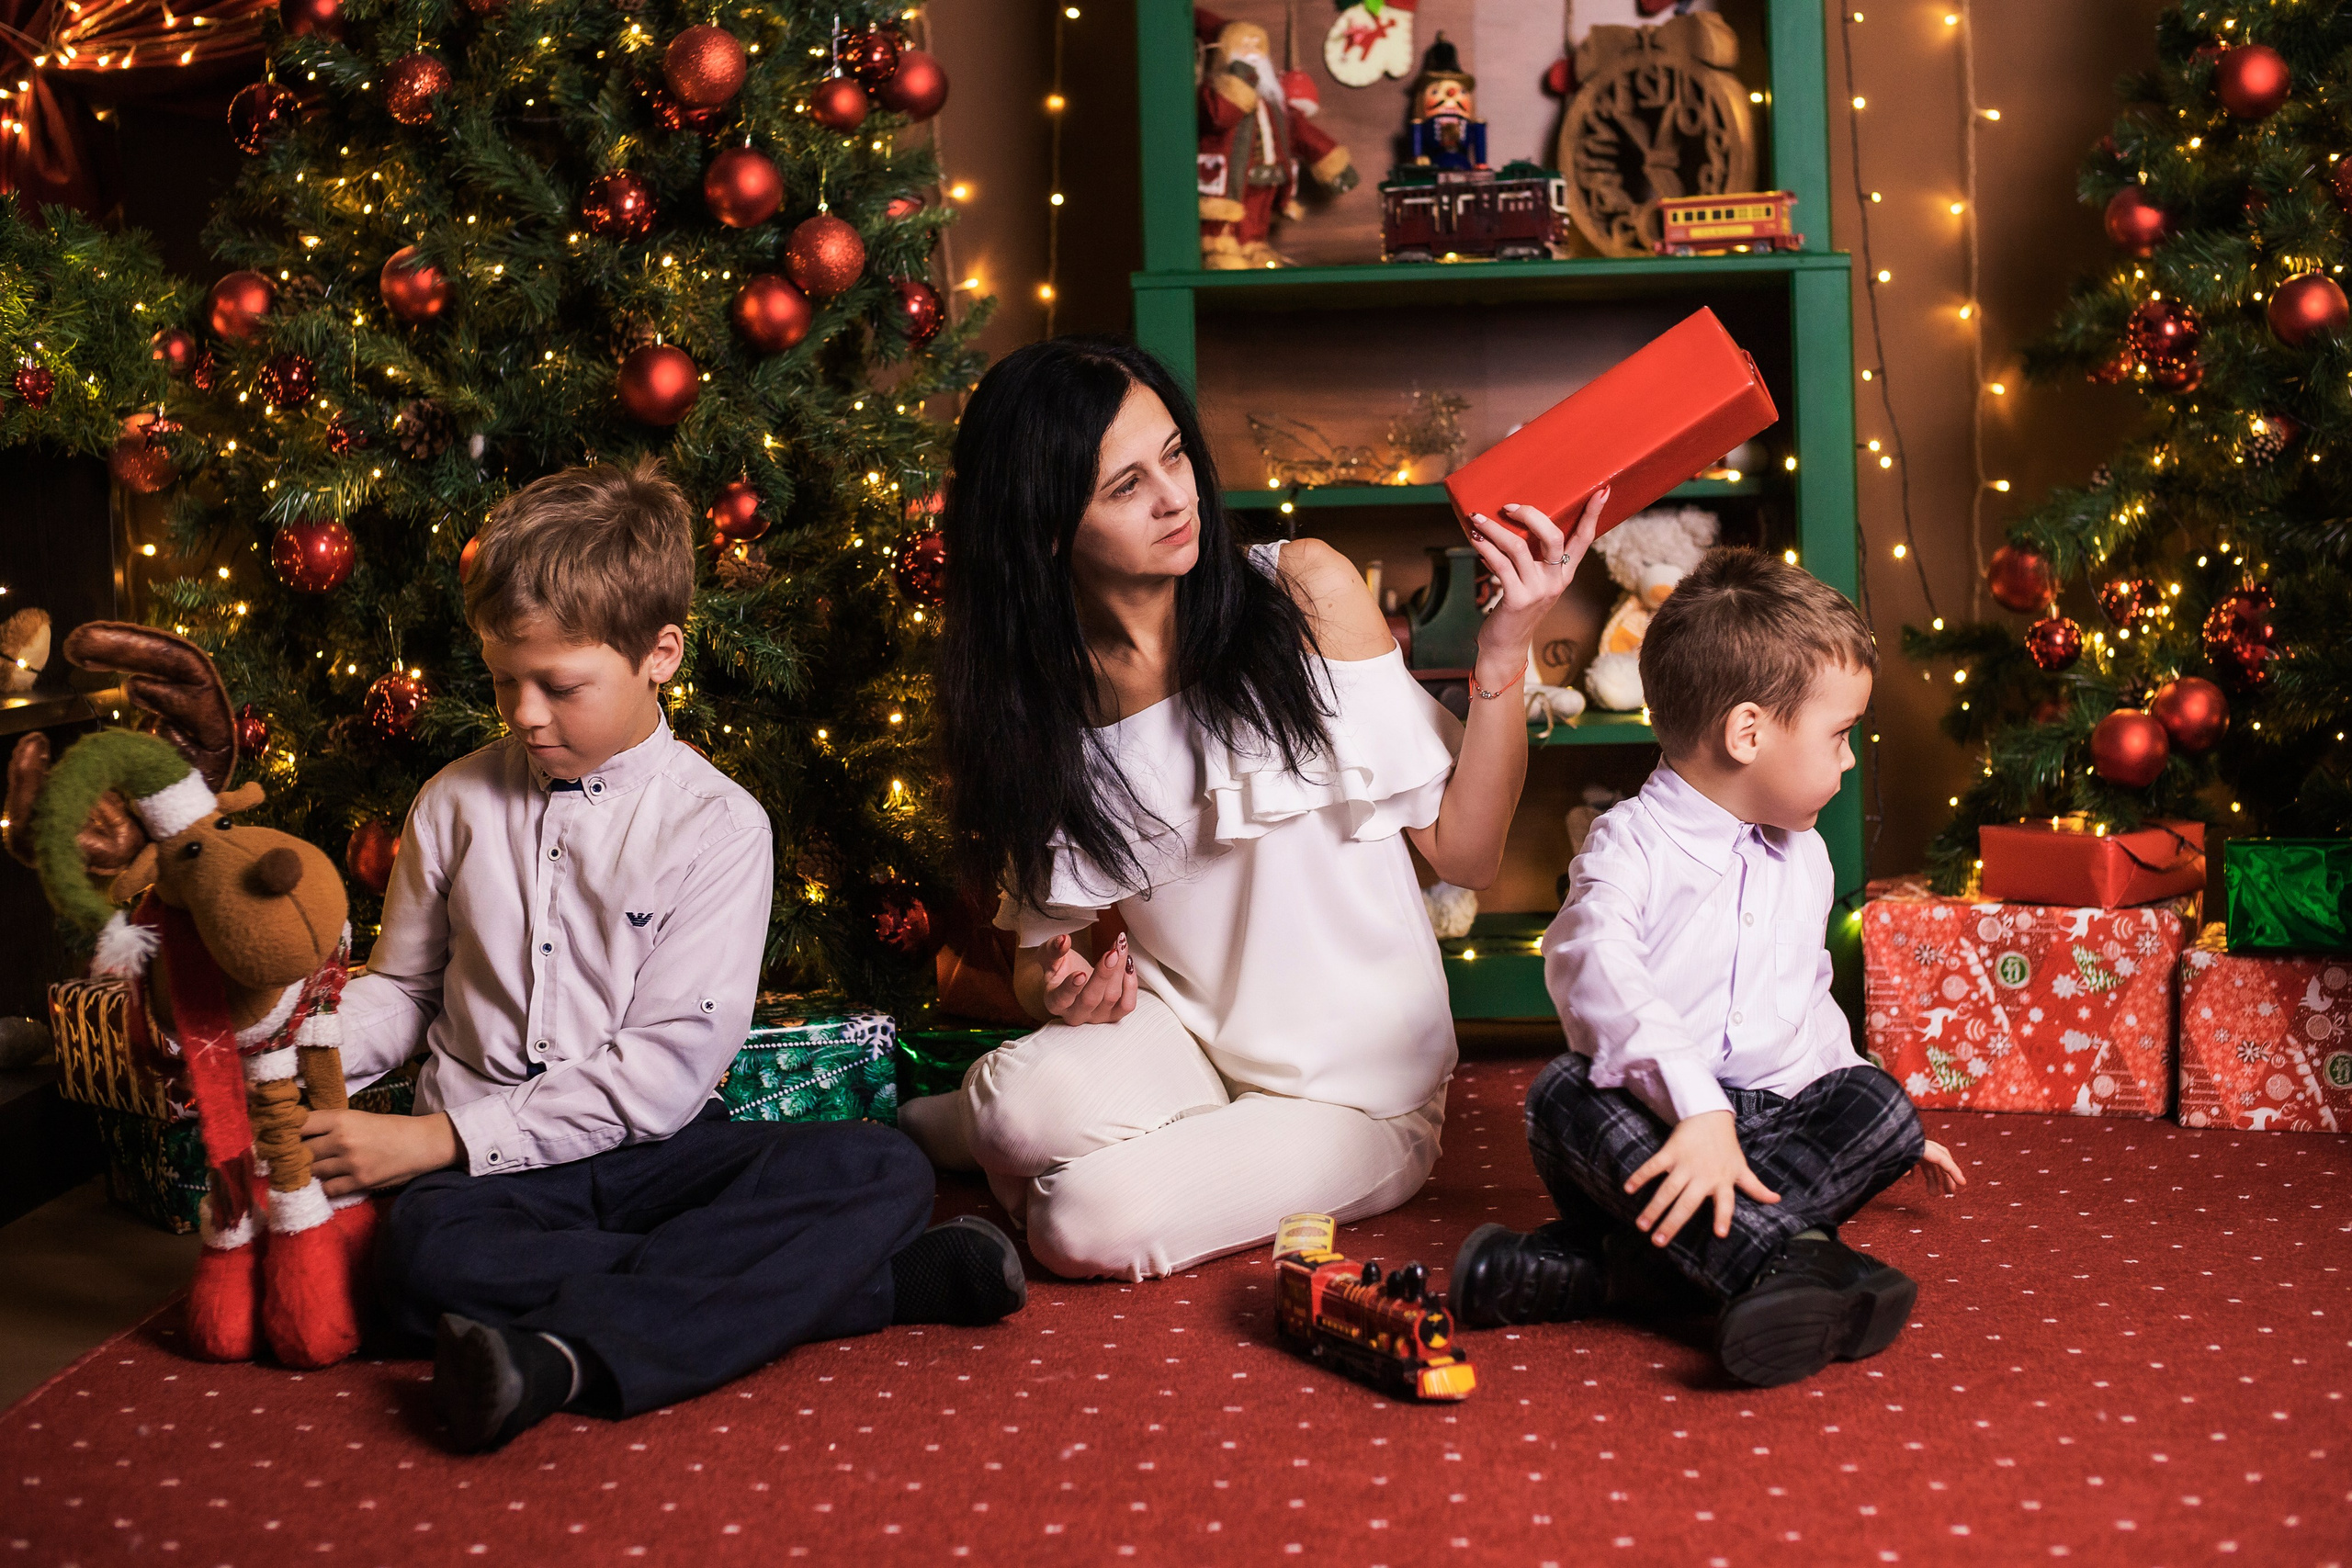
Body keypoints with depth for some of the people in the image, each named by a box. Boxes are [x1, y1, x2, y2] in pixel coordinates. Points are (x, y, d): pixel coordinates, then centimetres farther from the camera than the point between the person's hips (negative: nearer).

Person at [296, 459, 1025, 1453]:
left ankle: (572, 1353, -38)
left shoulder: (718, 828, -4)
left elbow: (663, 1068, -11)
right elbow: (401, 990, 21)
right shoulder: (456, 804, 9)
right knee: (422, 1252, -34)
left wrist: (439, 1138, -16)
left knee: (881, 1172, -25)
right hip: (486, 1174, 2)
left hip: (648, 1148, -1)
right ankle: (873, 1286, -33)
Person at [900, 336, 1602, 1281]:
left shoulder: (1305, 594, -8)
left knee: (1089, 1229, -27)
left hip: (1358, 1089, -2)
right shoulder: (1038, 692, 0)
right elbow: (1043, 942, 8)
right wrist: (1058, 992, -15)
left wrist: (1504, 651, -19)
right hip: (1178, 1035, 2)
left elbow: (1464, 851, -8)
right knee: (1030, 1103, -32)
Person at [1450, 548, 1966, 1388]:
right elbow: (1597, 971, -29)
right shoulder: (1632, 845, -10)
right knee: (1563, 1095, -32)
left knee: (1878, 1101, -21)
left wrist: (1886, 1129, 29)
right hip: (1653, 1126, -5)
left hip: (1775, 1125, 5)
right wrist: (1697, 1108, -41)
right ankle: (1785, 1260, -50)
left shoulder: (1803, 858, 16)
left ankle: (1605, 1268, -35)